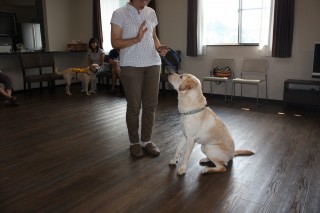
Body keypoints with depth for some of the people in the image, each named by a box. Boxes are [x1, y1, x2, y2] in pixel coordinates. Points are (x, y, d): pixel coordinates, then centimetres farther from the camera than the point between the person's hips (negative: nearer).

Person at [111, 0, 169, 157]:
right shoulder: (119, 14, -2)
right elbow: (115, 43, -6)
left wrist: (160, 48, 0)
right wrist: (136, 39, -19)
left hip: (153, 64, 5)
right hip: (131, 66, -4)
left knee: (151, 105, 5)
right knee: (134, 106, 1)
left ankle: (147, 140, 18)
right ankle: (134, 142, 16)